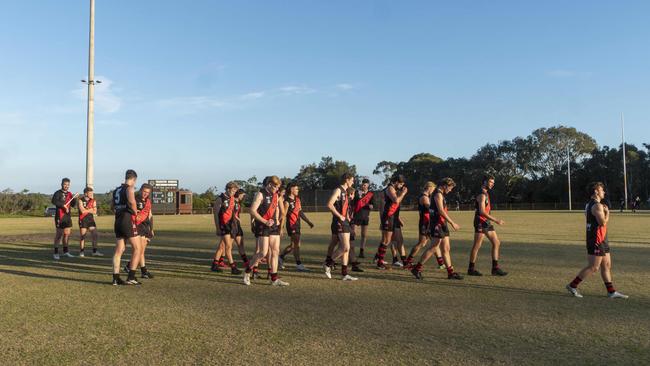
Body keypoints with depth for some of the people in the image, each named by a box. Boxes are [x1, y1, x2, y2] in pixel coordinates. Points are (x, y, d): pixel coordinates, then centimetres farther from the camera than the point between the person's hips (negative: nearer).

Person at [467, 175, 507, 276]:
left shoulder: (486, 194, 16)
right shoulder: (482, 194, -15)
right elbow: (482, 212, -23)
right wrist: (496, 220, -23)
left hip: (487, 222, 10)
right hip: (480, 222, -10)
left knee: (496, 243, 8)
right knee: (477, 246, -3)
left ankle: (495, 268, 11)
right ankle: (471, 269, 6)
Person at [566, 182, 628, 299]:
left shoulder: (589, 204, 14)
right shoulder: (597, 205, -17)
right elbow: (603, 222, -23)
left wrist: (604, 211, 13)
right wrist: (607, 212, -7)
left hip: (601, 240, 10)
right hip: (597, 240, -10)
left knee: (607, 266, 13)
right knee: (593, 267, -5)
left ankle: (611, 291, 18)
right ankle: (572, 286, 0)